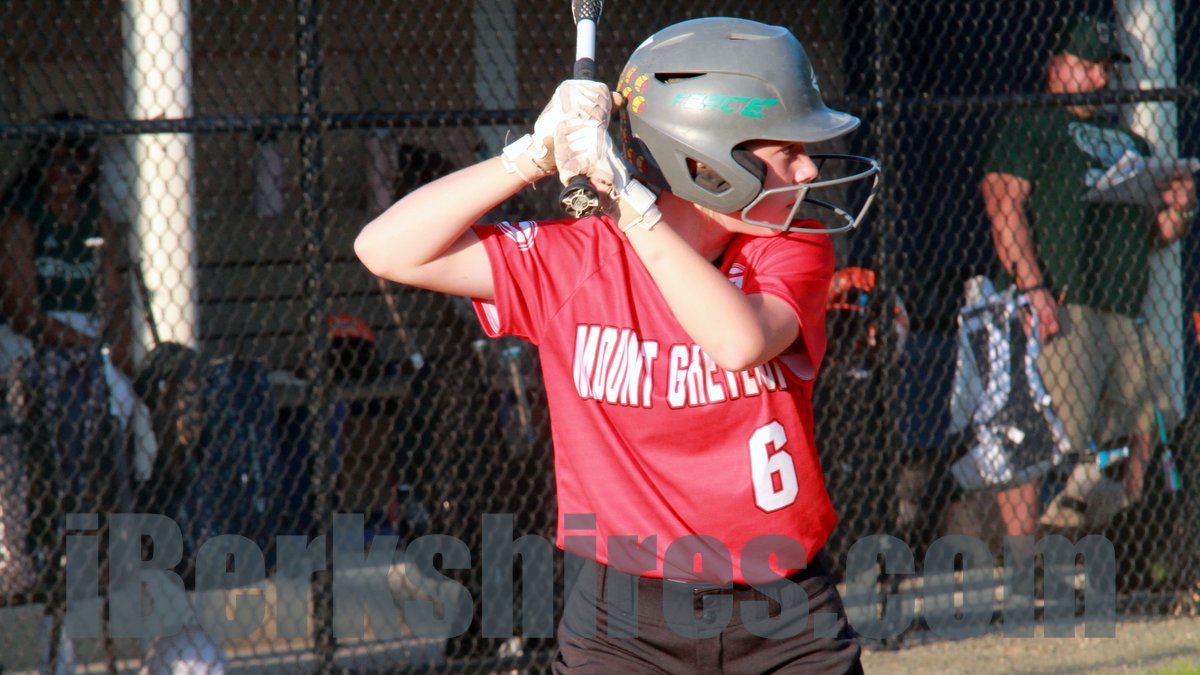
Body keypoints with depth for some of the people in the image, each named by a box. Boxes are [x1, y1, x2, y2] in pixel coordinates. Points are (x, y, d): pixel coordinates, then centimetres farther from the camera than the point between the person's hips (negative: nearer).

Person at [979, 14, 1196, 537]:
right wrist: (1034, 290, -20)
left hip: (1126, 314, 8)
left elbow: (1150, 236, 29)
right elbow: (1005, 209, -7)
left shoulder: (1128, 142, 28)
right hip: (1056, 310, -8)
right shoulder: (1026, 127, 6)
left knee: (1147, 435, 3)